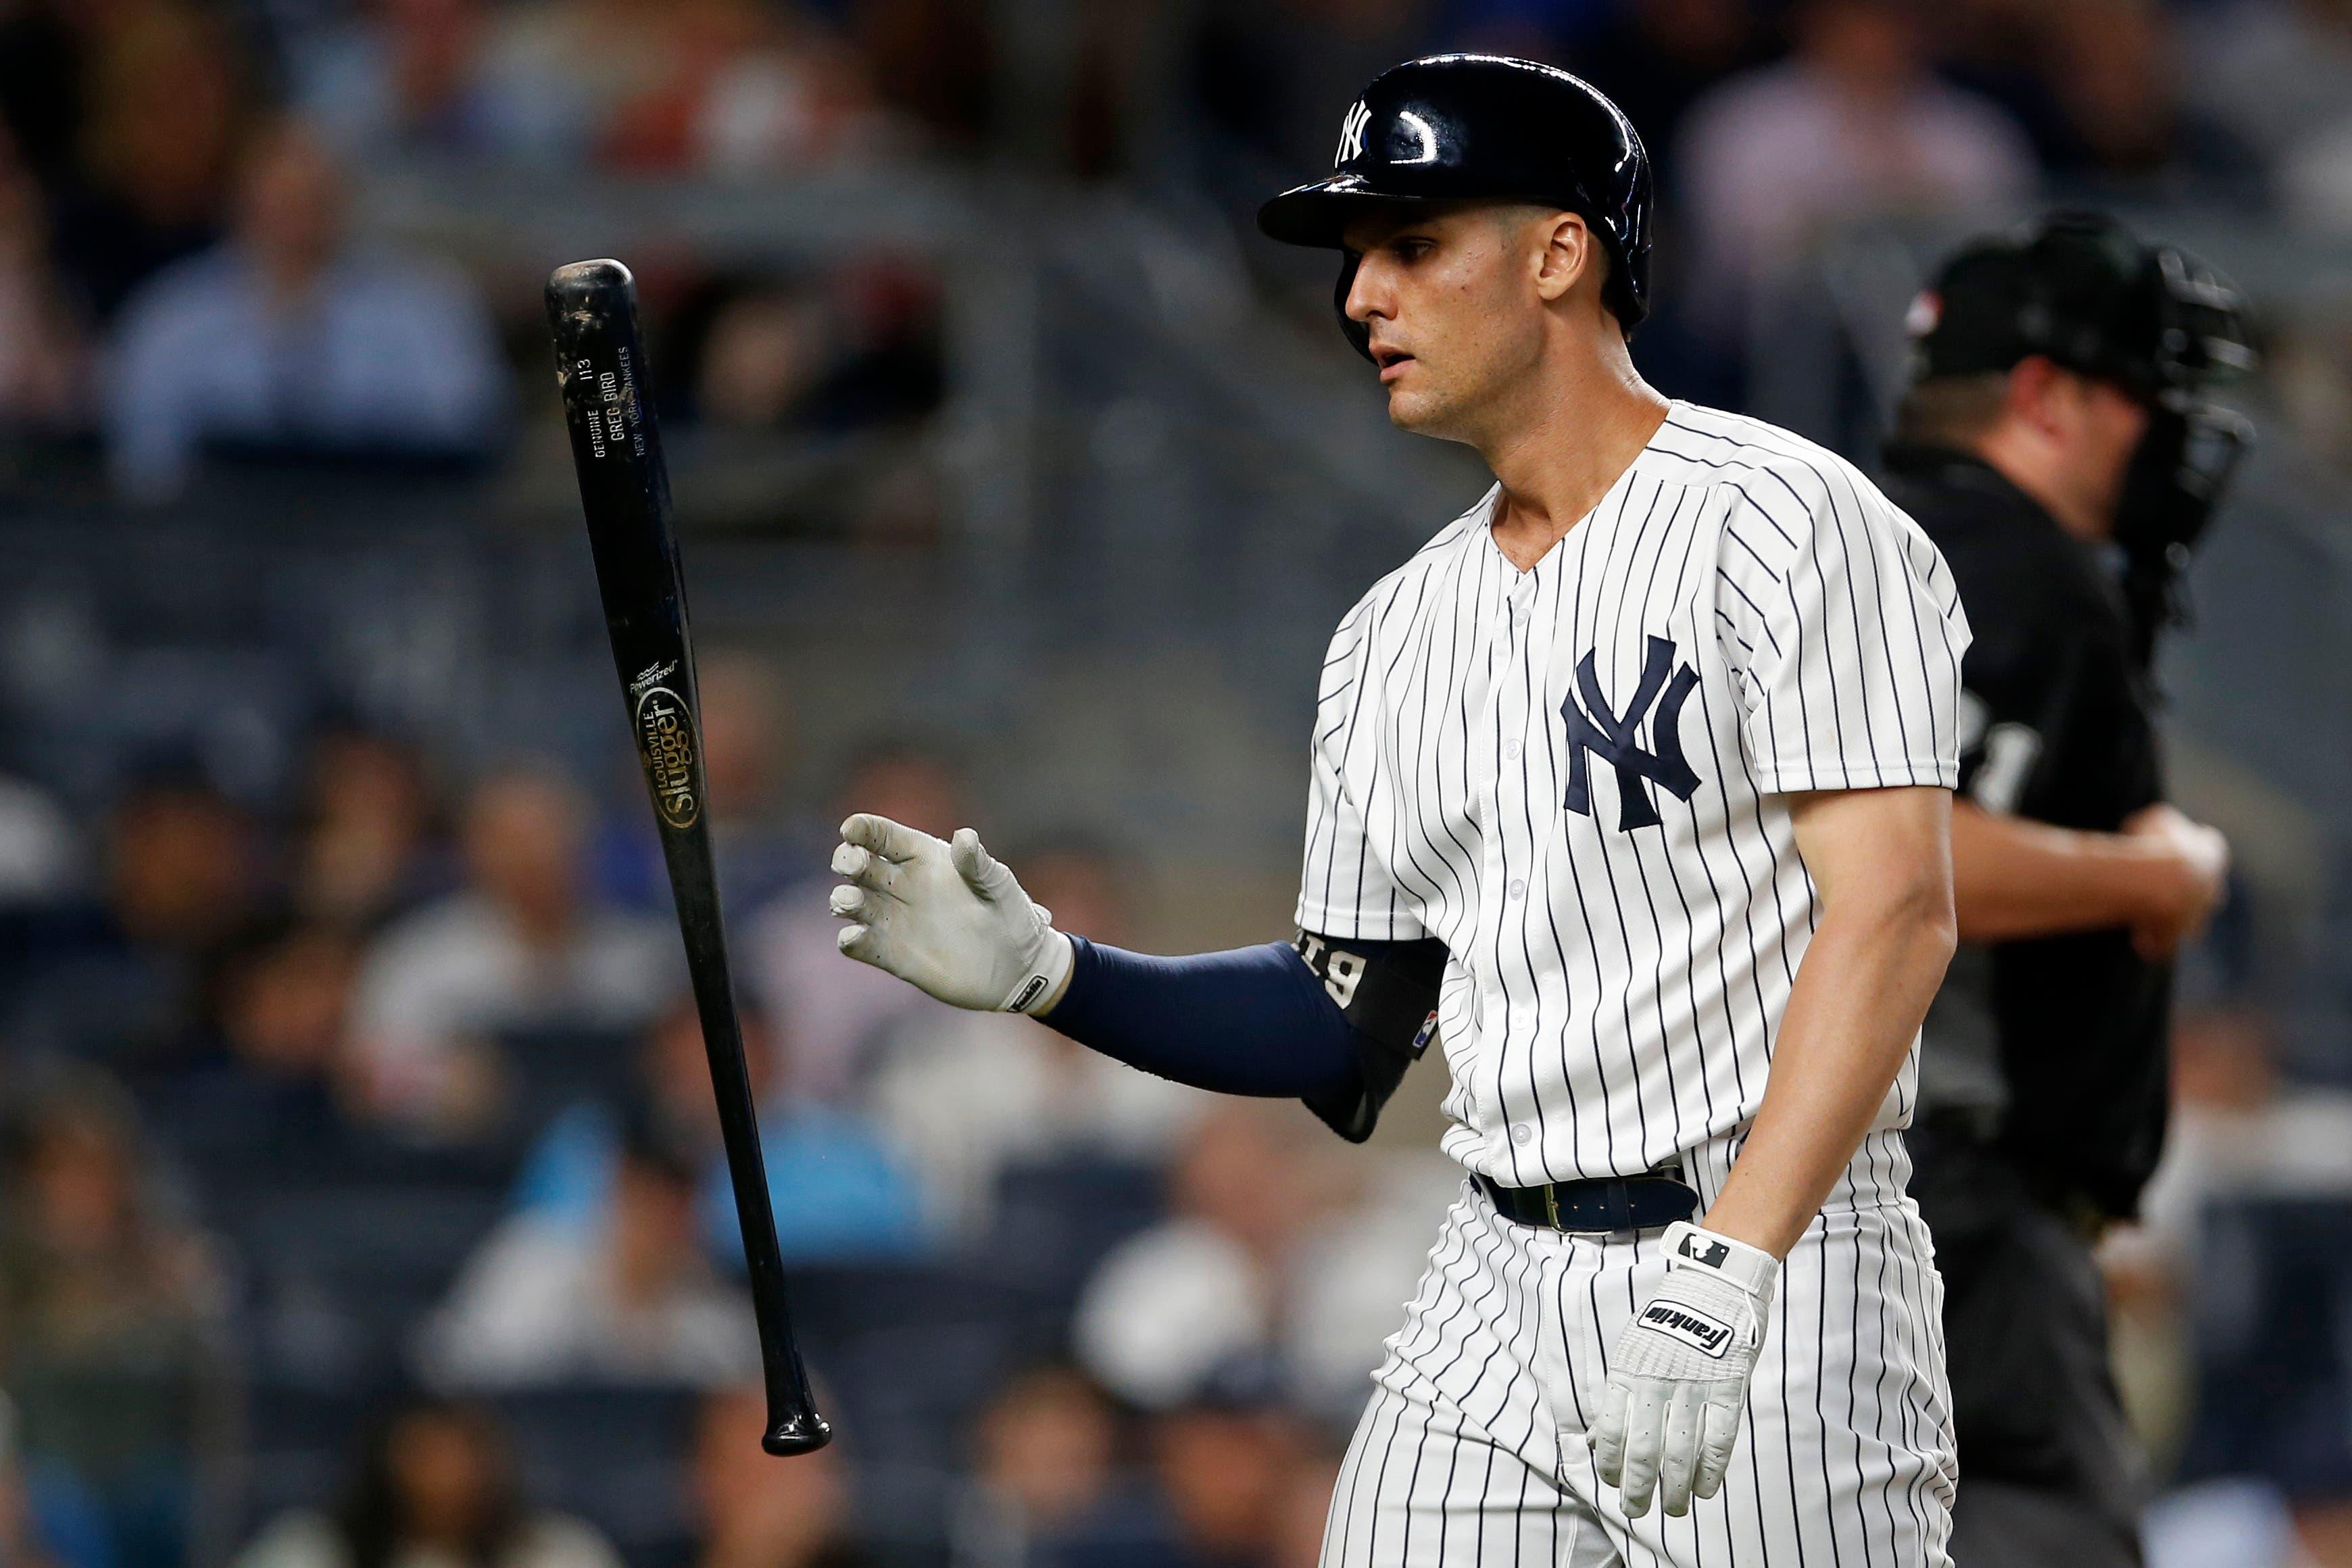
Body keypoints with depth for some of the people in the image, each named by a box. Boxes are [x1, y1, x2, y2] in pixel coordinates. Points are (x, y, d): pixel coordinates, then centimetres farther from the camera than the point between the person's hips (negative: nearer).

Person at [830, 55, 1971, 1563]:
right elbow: (1351, 1027, 20)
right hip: (1493, 1303, 6)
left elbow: (1893, 916, -16)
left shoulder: (1783, 520, -7)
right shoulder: (1394, 638, 16)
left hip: (1781, 1279, -6)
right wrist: (1043, 971, 5)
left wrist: (1717, 1280, -24)